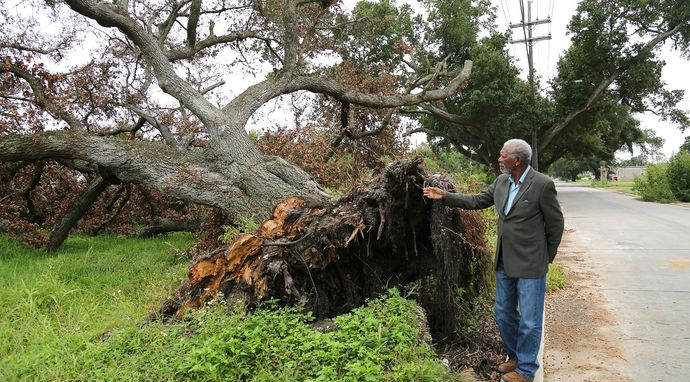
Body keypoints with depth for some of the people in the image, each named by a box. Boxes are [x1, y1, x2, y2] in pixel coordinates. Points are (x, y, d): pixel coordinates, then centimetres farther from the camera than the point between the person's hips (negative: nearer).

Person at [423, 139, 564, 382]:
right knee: (504, 314, 18)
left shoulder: (543, 184, -16)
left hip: (531, 264, -6)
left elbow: (555, 223, -7)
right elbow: (477, 201, 12)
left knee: (529, 321, 5)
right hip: (504, 262, 7)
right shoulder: (501, 181, 2)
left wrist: (547, 258, 2)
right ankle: (515, 357, 38)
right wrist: (445, 196, 7)